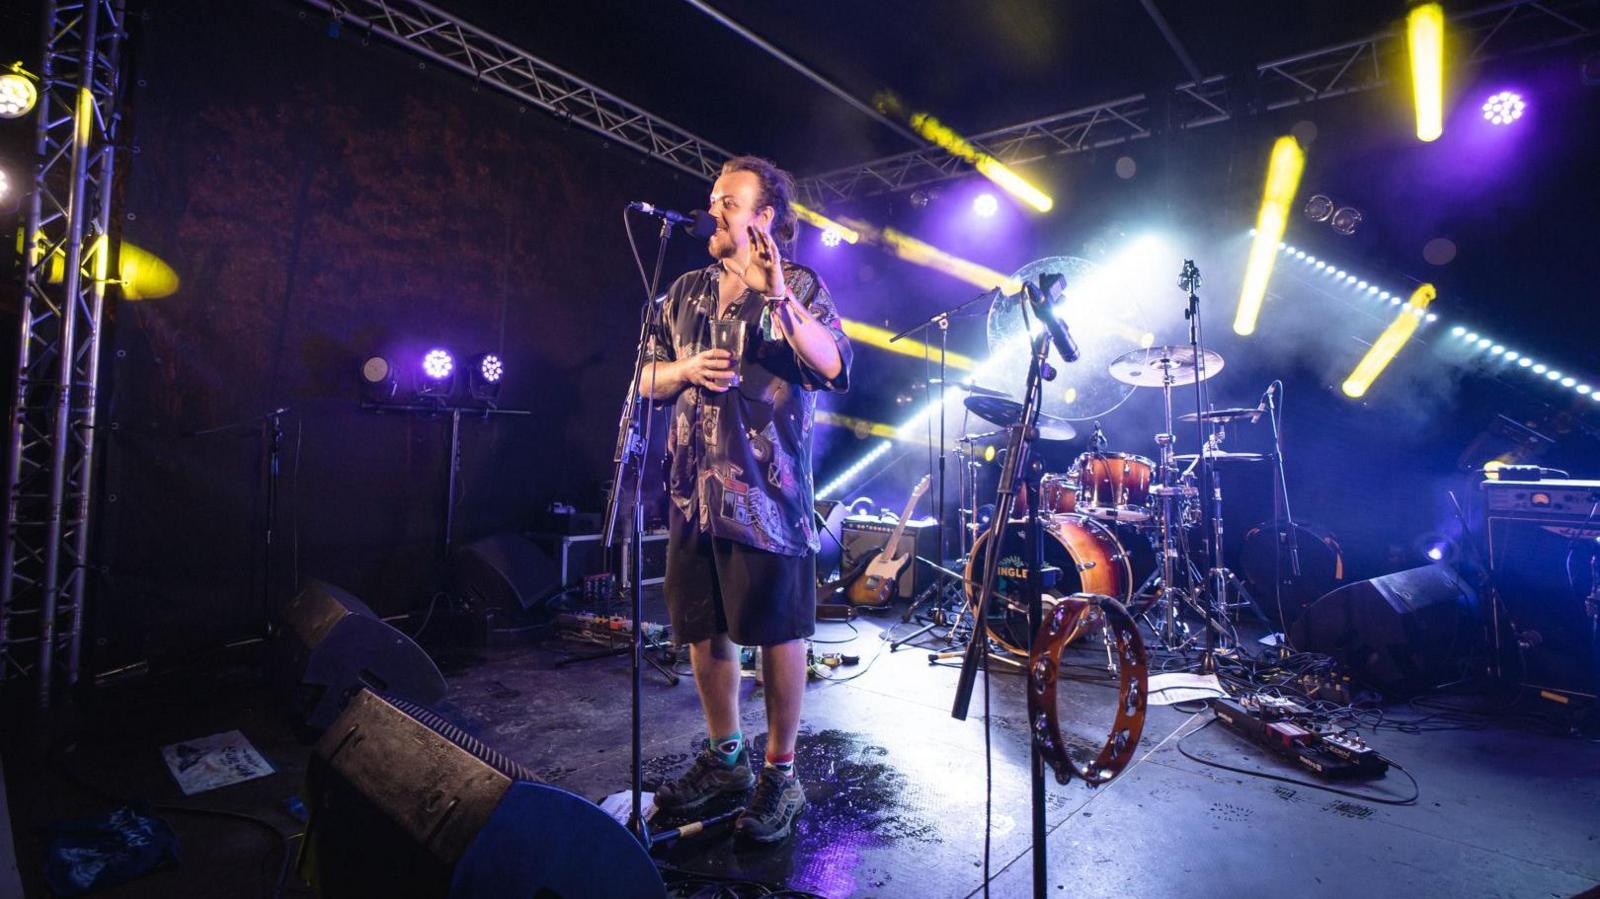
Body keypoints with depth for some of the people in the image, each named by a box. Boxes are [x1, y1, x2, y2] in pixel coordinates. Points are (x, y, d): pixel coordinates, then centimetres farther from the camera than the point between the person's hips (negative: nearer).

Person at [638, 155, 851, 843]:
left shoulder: (799, 286, 2)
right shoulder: (687, 292, 17)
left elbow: (833, 366, -13)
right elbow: (646, 378, 17)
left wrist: (779, 298, -22)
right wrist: (688, 368, -3)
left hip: (767, 485, -5)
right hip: (695, 486, 6)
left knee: (778, 630, 1)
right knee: (702, 628, 13)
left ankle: (781, 773, 18)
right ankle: (724, 756, 32)